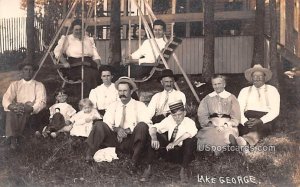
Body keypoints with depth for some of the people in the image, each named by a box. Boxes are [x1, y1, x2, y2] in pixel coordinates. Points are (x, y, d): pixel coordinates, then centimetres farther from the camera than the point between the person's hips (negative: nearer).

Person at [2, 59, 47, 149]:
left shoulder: (39, 85, 9)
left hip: (31, 114, -1)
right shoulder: (15, 84, 15)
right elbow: (5, 99, 1)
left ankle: (15, 137, -40)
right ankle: (12, 137, -45)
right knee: (10, 111, -32)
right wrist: (12, 106, -24)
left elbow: (41, 102, -6)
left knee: (25, 112, -34)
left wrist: (30, 108, -27)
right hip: (15, 112, 1)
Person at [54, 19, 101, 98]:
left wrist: (98, 65, 0)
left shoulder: (89, 39, 25)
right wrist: (64, 62, -15)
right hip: (74, 65, -3)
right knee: (88, 74, -34)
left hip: (89, 64, 3)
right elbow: (57, 51, 2)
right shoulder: (67, 39, 14)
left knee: (96, 73, -31)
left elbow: (95, 55, 20)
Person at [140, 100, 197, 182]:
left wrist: (174, 143, -39)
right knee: (154, 135, -15)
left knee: (190, 140, -32)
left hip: (181, 154, -3)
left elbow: (191, 132, -36)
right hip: (168, 152, 4)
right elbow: (153, 128, -8)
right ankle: (148, 168, -13)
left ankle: (183, 170, -18)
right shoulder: (169, 120, -2)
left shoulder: (189, 122, -13)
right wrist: (154, 137, -31)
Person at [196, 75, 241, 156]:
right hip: (211, 125, 1)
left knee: (227, 136, -34)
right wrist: (209, 123, -8)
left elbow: (236, 117, 5)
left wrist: (226, 125, -11)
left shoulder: (231, 98, 14)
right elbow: (202, 115, 11)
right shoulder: (207, 98, 19)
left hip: (227, 126, -1)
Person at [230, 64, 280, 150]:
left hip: (265, 120, -2)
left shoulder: (272, 90, 13)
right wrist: (245, 121, -17)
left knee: (260, 127, -38)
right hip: (248, 117, 3)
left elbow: (275, 111, 2)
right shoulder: (245, 91, 18)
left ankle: (245, 140, -67)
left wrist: (260, 121, -16)